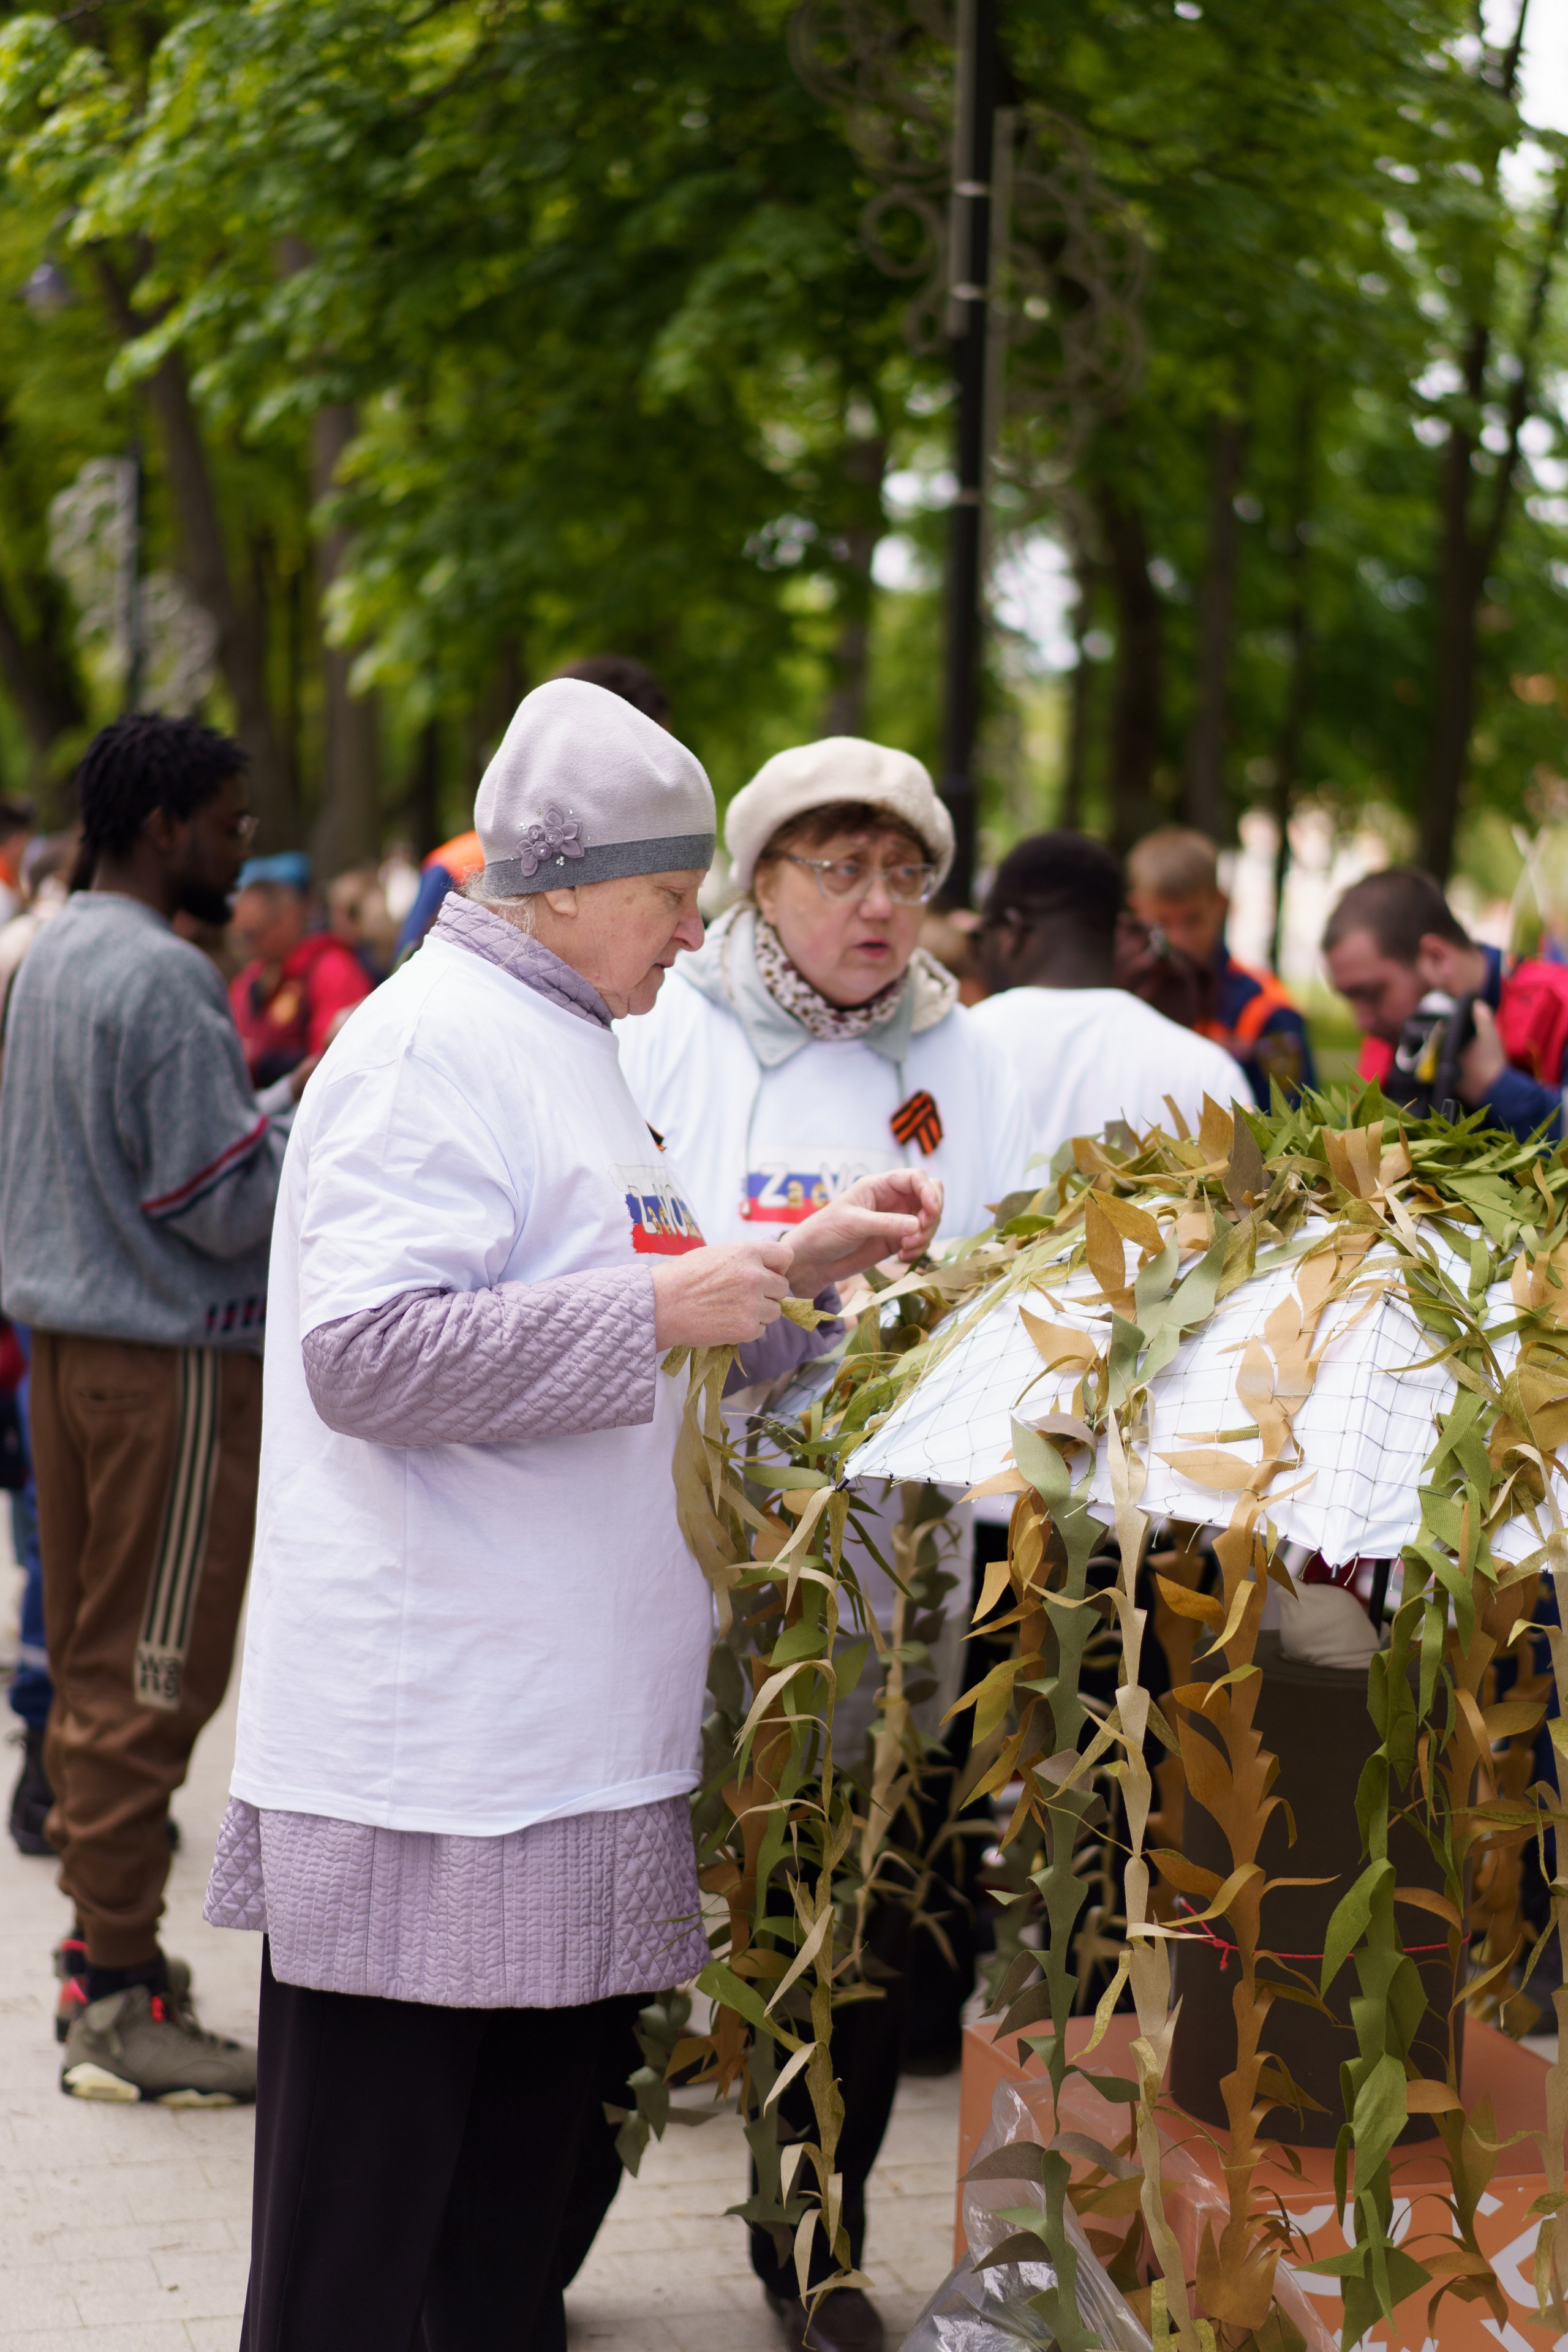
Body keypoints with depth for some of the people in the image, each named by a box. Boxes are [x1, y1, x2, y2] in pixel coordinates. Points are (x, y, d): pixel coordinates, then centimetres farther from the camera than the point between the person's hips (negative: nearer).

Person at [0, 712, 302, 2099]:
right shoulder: (163, 979, -17)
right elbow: (226, 1204, -19)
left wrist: (285, 1103, 16)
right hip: (172, 1359, -10)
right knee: (153, 1674, -5)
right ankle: (122, 2006, 0)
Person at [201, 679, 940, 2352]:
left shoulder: (570, 1047, 19)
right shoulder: (434, 1042, -13)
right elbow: (363, 1351, -23)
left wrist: (802, 1259, 19)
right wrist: (663, 1305, -22)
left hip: (565, 1741, 10)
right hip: (423, 1757, -10)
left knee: (512, 2201, 17)